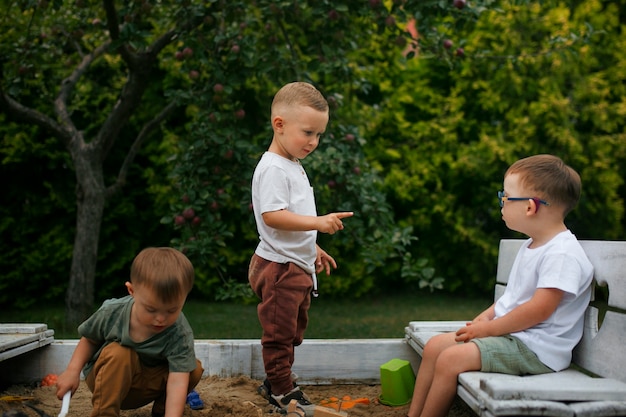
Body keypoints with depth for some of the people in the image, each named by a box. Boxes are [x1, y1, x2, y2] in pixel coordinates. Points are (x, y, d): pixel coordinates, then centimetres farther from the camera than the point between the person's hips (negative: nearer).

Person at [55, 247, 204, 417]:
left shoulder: (180, 334, -28)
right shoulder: (112, 313, -22)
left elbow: (177, 381, -37)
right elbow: (89, 340, -1)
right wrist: (72, 370, -17)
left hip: (145, 387, 1)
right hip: (107, 380, -1)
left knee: (194, 369, -22)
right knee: (118, 353, -34)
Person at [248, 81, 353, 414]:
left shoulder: (293, 167, 15)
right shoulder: (272, 168, -17)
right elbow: (272, 216, -27)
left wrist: (313, 248, 26)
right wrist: (318, 222, -33)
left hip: (298, 265, 11)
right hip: (279, 266, -10)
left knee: (294, 329, 19)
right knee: (279, 330, 1)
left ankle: (275, 382, 32)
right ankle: (282, 390, 12)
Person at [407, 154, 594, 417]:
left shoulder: (563, 254, -20)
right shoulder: (531, 246, 13)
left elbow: (539, 309, -25)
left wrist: (488, 329, -18)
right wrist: (486, 317, 7)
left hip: (536, 347, -10)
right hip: (510, 333, 10)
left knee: (451, 358, -23)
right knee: (435, 345, 4)